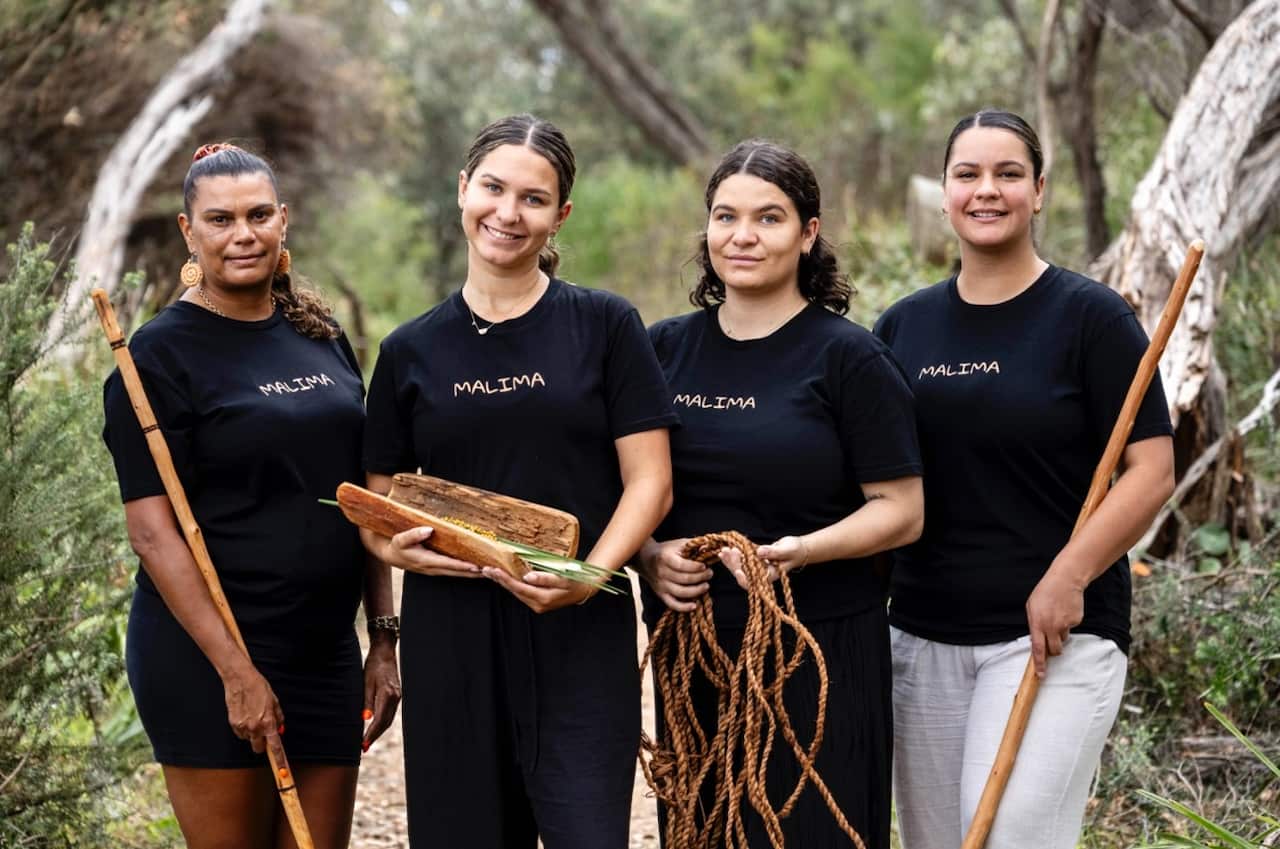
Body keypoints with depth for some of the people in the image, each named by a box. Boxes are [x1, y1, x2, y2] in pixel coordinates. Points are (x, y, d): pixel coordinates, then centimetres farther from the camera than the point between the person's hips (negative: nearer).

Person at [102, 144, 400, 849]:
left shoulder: (322, 340, 11)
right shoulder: (161, 354, -7)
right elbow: (153, 529, -13)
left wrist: (384, 636, 9)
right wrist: (235, 670, -18)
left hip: (326, 652, 6)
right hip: (208, 658, -5)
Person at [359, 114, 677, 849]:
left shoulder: (605, 326, 1)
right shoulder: (411, 351, 8)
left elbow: (649, 482, -3)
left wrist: (589, 576, -19)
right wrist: (395, 546, -10)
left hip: (579, 637, -2)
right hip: (451, 641, 2)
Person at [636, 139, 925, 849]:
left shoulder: (847, 356, -5)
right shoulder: (665, 347, 8)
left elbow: (901, 510, -6)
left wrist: (801, 549, -22)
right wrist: (650, 556, -7)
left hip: (820, 653, -4)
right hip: (690, 650, 4)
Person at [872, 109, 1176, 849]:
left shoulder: (1090, 316, -4)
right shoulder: (904, 325, 10)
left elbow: (1151, 471, -8)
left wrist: (1068, 579, -18)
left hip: (1055, 635, -5)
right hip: (923, 635, 5)